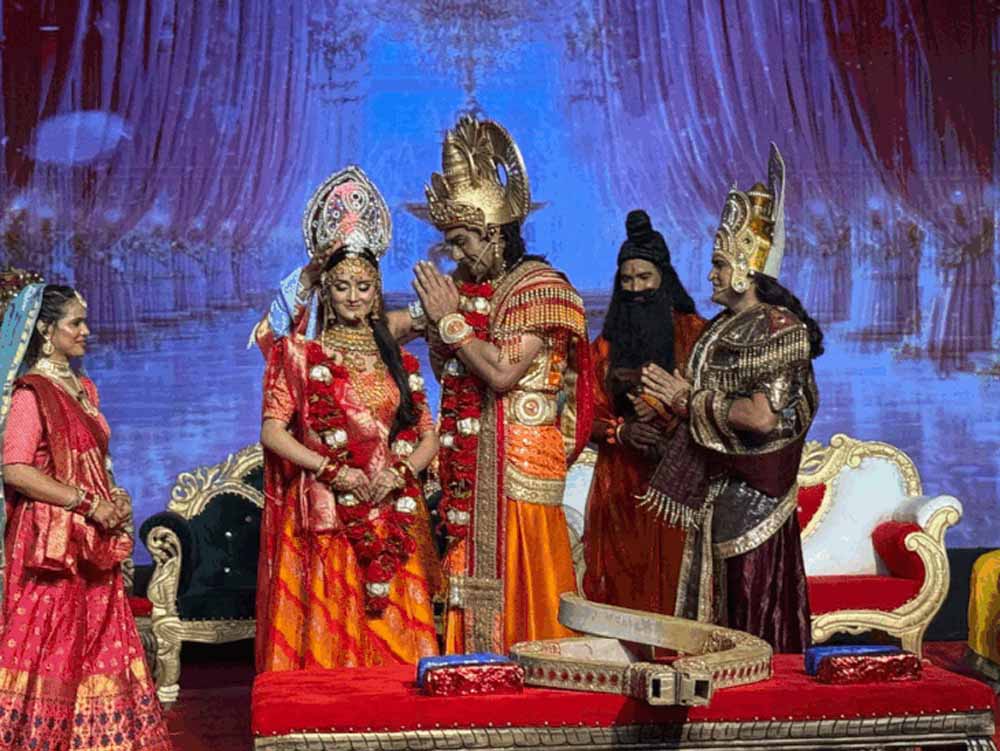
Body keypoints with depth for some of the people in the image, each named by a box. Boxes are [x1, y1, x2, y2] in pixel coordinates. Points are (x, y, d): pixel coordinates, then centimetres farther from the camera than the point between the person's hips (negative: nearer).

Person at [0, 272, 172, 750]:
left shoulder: (82, 387, 14)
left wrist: (114, 497, 3)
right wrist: (89, 503, -18)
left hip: (90, 542, 8)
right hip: (50, 540, -8)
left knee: (97, 646, 10)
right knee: (51, 651, -3)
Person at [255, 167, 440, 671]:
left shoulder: (398, 361, 13)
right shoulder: (299, 353, 4)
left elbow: (428, 435, 12)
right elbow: (272, 431, -3)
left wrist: (402, 472, -7)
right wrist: (330, 471, -13)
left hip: (390, 515, 3)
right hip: (322, 518, -3)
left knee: (394, 633, 2)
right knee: (325, 630, -5)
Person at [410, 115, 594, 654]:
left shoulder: (538, 286, -8)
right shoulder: (465, 287, 14)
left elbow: (503, 373, -19)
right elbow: (448, 374, 13)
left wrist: (450, 319, -11)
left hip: (520, 465, -7)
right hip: (469, 465, 7)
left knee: (517, 578, -4)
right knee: (472, 580, 8)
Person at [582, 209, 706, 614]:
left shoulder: (692, 333, 3)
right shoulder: (607, 343, 11)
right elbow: (590, 417, 8)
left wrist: (661, 406, -16)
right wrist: (622, 431, -11)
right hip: (620, 486, 2)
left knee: (671, 583, -5)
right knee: (622, 587, 0)